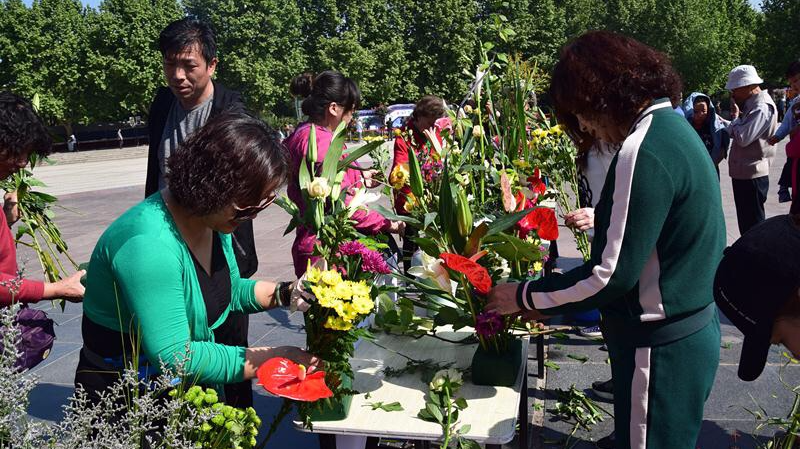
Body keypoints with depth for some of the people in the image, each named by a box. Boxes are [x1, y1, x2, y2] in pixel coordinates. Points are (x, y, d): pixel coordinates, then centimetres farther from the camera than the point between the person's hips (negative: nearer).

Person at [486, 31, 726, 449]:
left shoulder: (644, 152, -24)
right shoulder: (672, 126, 8)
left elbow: (611, 275, -23)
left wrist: (525, 297, -11)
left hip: (660, 348, -9)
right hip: (692, 330, 9)